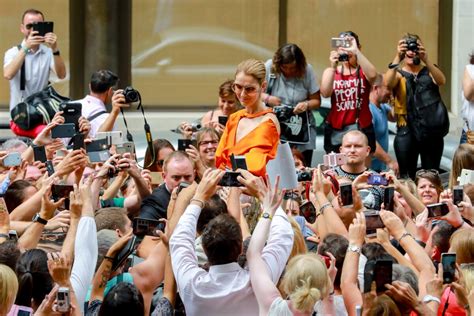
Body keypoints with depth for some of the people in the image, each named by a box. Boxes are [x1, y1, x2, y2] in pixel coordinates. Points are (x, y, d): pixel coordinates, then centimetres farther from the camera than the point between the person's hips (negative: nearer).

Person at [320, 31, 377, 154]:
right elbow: (325, 93, -7)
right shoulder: (330, 72, 11)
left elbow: (372, 75, -19)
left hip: (362, 129, -1)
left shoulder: (364, 71, 5)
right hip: (335, 131, 1)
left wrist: (355, 51, -25)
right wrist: (333, 67, -17)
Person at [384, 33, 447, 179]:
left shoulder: (429, 72, 9)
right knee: (406, 177, 2)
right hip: (407, 131, -1)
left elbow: (441, 81, -14)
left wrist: (426, 59, -28)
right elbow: (387, 84, -17)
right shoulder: (399, 74, 6)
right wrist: (397, 58, -28)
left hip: (432, 131, 1)